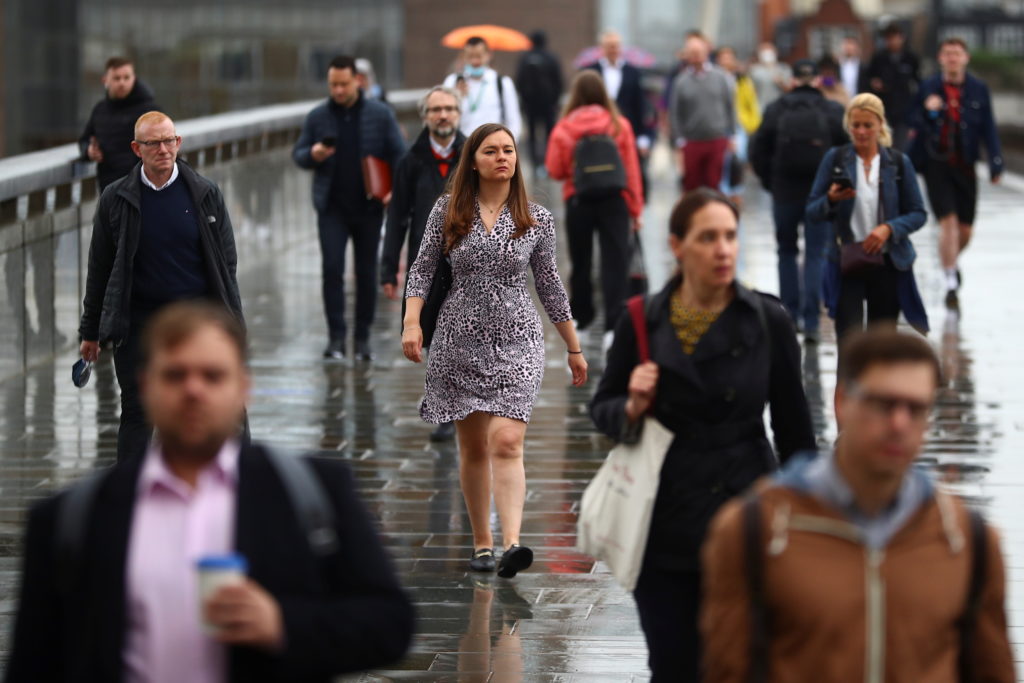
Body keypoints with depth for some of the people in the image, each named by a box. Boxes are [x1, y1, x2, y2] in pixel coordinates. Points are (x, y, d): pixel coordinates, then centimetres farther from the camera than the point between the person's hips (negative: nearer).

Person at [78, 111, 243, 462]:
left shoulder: (205, 194, 2)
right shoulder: (116, 199, 1)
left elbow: (227, 263, 6)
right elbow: (99, 269, 6)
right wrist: (90, 331, 7)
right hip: (137, 324, -1)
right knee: (137, 414, 0)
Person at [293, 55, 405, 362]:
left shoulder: (380, 114, 1)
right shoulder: (317, 117, 4)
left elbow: (399, 154, 1)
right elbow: (297, 153, 10)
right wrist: (312, 155, -13)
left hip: (369, 207, 0)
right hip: (332, 207, 0)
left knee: (366, 272, 6)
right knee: (332, 268, -10)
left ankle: (363, 338, 16)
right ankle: (336, 336, -6)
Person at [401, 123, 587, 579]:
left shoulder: (537, 220, 2)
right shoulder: (448, 211, 1)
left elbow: (549, 285, 10)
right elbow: (422, 270, 3)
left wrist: (574, 348, 14)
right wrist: (411, 322, -11)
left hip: (517, 341, -1)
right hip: (461, 340, 1)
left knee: (506, 442, -17)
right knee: (473, 447, 8)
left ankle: (512, 544, -28)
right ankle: (482, 542, 20)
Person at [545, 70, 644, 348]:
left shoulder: (564, 128, -6)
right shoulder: (619, 125, -4)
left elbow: (555, 171, -4)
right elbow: (632, 170, -3)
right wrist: (635, 209, 4)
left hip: (578, 201, 1)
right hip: (614, 200, 0)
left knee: (581, 260, 15)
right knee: (615, 262, -2)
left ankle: (581, 316, 29)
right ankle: (614, 324, -11)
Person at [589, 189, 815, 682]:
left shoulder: (768, 321, -5)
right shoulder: (642, 322, -2)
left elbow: (794, 429, 2)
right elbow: (602, 408, 10)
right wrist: (632, 409, -13)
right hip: (665, 527, 1)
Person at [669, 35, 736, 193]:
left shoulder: (721, 78, 5)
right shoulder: (681, 81, 3)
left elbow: (731, 108, 10)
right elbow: (674, 114, 5)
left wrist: (731, 135, 5)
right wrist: (680, 142, -1)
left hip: (718, 140, 0)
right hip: (691, 143, 0)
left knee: (715, 184, -2)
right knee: (691, 186, 3)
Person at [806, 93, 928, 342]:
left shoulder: (898, 162, 4)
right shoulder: (835, 159, 2)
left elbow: (917, 214, 5)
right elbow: (810, 213, 2)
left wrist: (889, 228, -13)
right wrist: (831, 200, -19)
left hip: (887, 264, 1)